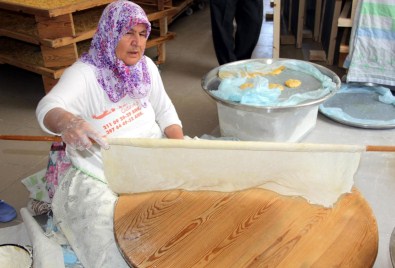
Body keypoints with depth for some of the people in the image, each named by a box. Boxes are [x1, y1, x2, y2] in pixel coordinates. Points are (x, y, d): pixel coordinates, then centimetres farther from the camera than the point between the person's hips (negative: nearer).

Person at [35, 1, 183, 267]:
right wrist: (67, 122, -59)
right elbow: (48, 107, -35)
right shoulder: (83, 73, -18)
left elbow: (164, 110, 8)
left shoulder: (146, 66, 1)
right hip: (103, 177, -5)